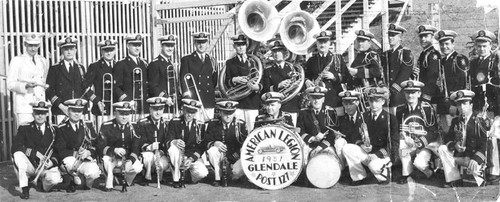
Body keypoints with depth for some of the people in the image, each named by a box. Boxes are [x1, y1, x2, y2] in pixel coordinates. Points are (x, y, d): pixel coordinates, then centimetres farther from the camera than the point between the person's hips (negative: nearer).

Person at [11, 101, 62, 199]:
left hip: (46, 166, 1)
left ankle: (44, 184, 11)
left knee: (55, 179, -30)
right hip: (29, 165, 0)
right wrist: (35, 153, -22)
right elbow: (15, 147, -12)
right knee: (18, 155, -31)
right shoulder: (24, 128, -1)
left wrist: (52, 161, -18)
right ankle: (25, 189, -21)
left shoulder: (52, 130, 3)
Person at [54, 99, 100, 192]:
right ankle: (74, 179, -2)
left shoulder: (88, 126, 9)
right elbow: (60, 150, -8)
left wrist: (88, 152, -18)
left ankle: (87, 185, 7)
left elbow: (96, 145, 3)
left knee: (94, 173, -31)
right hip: (68, 159, -1)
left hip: (87, 160, 1)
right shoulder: (61, 128, 1)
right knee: (70, 161, -37)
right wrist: (75, 153, -23)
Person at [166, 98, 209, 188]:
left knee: (202, 173, -29)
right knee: (173, 148, -35)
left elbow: (201, 146, -3)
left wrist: (192, 159, -21)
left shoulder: (200, 125, 2)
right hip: (179, 155, 0)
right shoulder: (174, 122, -1)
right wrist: (174, 142, -37)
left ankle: (193, 177, 12)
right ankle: (176, 179, -18)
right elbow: (168, 141, -11)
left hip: (193, 157, 0)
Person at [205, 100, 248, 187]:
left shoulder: (241, 124, -2)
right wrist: (215, 143, -27)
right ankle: (218, 178, -13)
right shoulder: (213, 124, 0)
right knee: (212, 150, -30)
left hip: (236, 158, -1)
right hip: (220, 160, 1)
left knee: (237, 172, -31)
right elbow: (206, 142, -5)